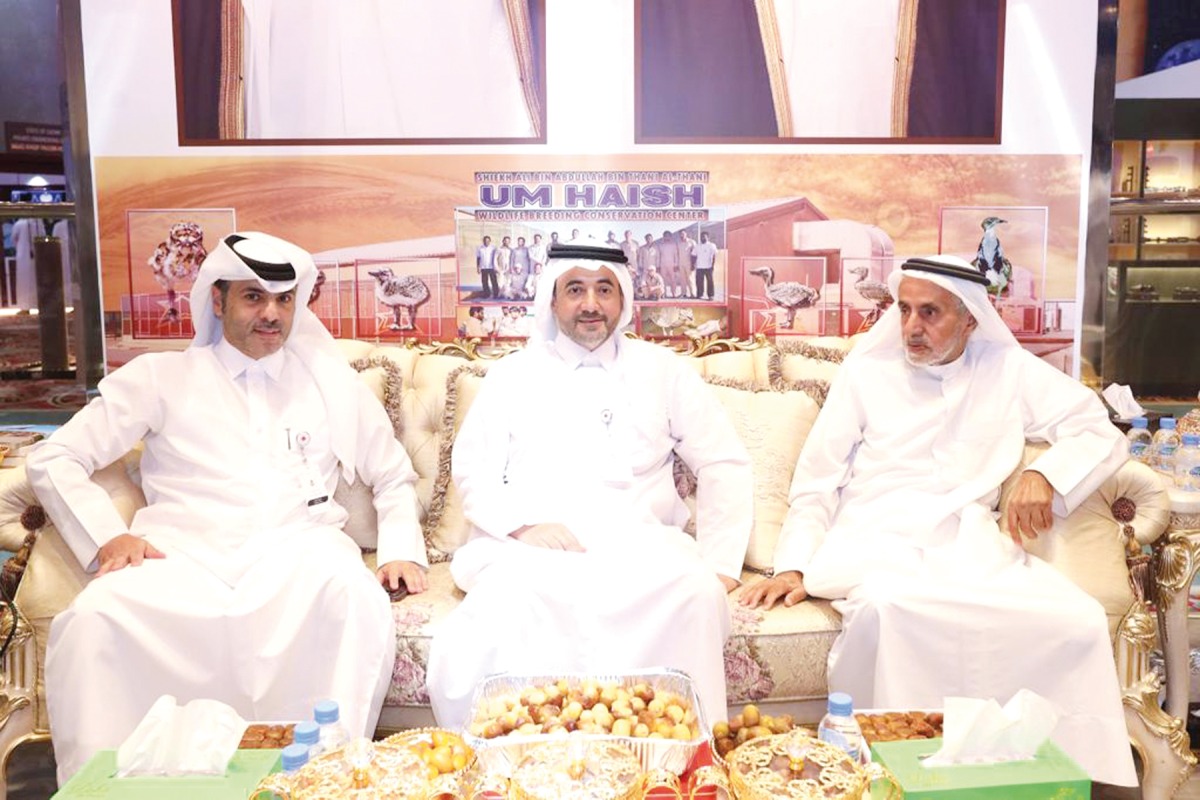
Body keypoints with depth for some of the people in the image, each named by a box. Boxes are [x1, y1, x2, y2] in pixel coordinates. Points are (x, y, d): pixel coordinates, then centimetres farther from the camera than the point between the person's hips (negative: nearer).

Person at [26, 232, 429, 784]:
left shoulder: (331, 380, 21)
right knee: (93, 617, -31)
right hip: (185, 554, 1)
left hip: (297, 550, 0)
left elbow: (393, 477, 25)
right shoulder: (161, 377, 17)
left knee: (359, 602, -35)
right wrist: (107, 537, -5)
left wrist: (401, 550, 7)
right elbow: (54, 460, 13)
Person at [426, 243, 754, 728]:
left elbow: (723, 466, 13)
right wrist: (523, 525, -11)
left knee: (695, 593, -33)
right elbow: (473, 471, 10)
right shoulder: (512, 375, 17)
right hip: (529, 548, 0)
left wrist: (719, 566, -1)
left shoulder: (662, 370, 17)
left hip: (637, 543, 1)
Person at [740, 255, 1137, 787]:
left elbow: (1101, 434, 13)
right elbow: (817, 482, 8)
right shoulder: (866, 371, 11)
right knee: (888, 607, -37)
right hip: (875, 542, -2)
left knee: (1076, 619, -26)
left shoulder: (1010, 370, 15)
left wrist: (1044, 474, -7)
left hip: (970, 544, 2)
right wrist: (795, 566, -4)